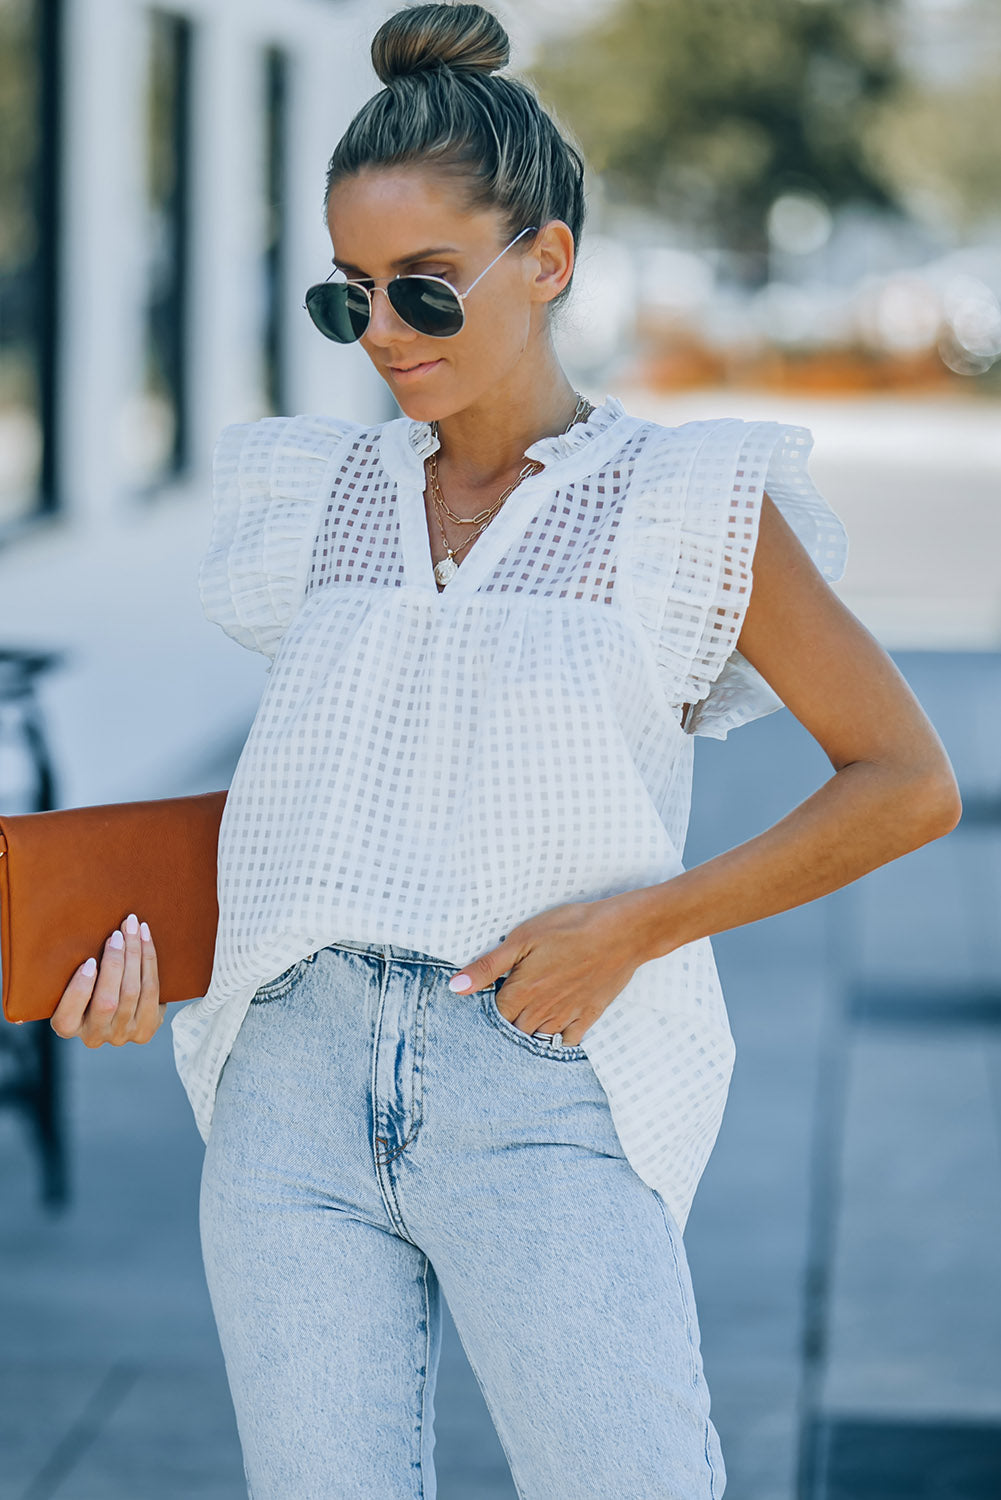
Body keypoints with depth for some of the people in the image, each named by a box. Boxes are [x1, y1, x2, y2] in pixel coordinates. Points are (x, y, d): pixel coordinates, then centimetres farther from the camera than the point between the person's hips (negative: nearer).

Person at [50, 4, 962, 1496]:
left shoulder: (687, 505, 5)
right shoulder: (321, 500, 17)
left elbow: (908, 783, 5)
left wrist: (636, 927, -6)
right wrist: (143, 972, 4)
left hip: (537, 1090, -3)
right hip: (293, 1081, 4)